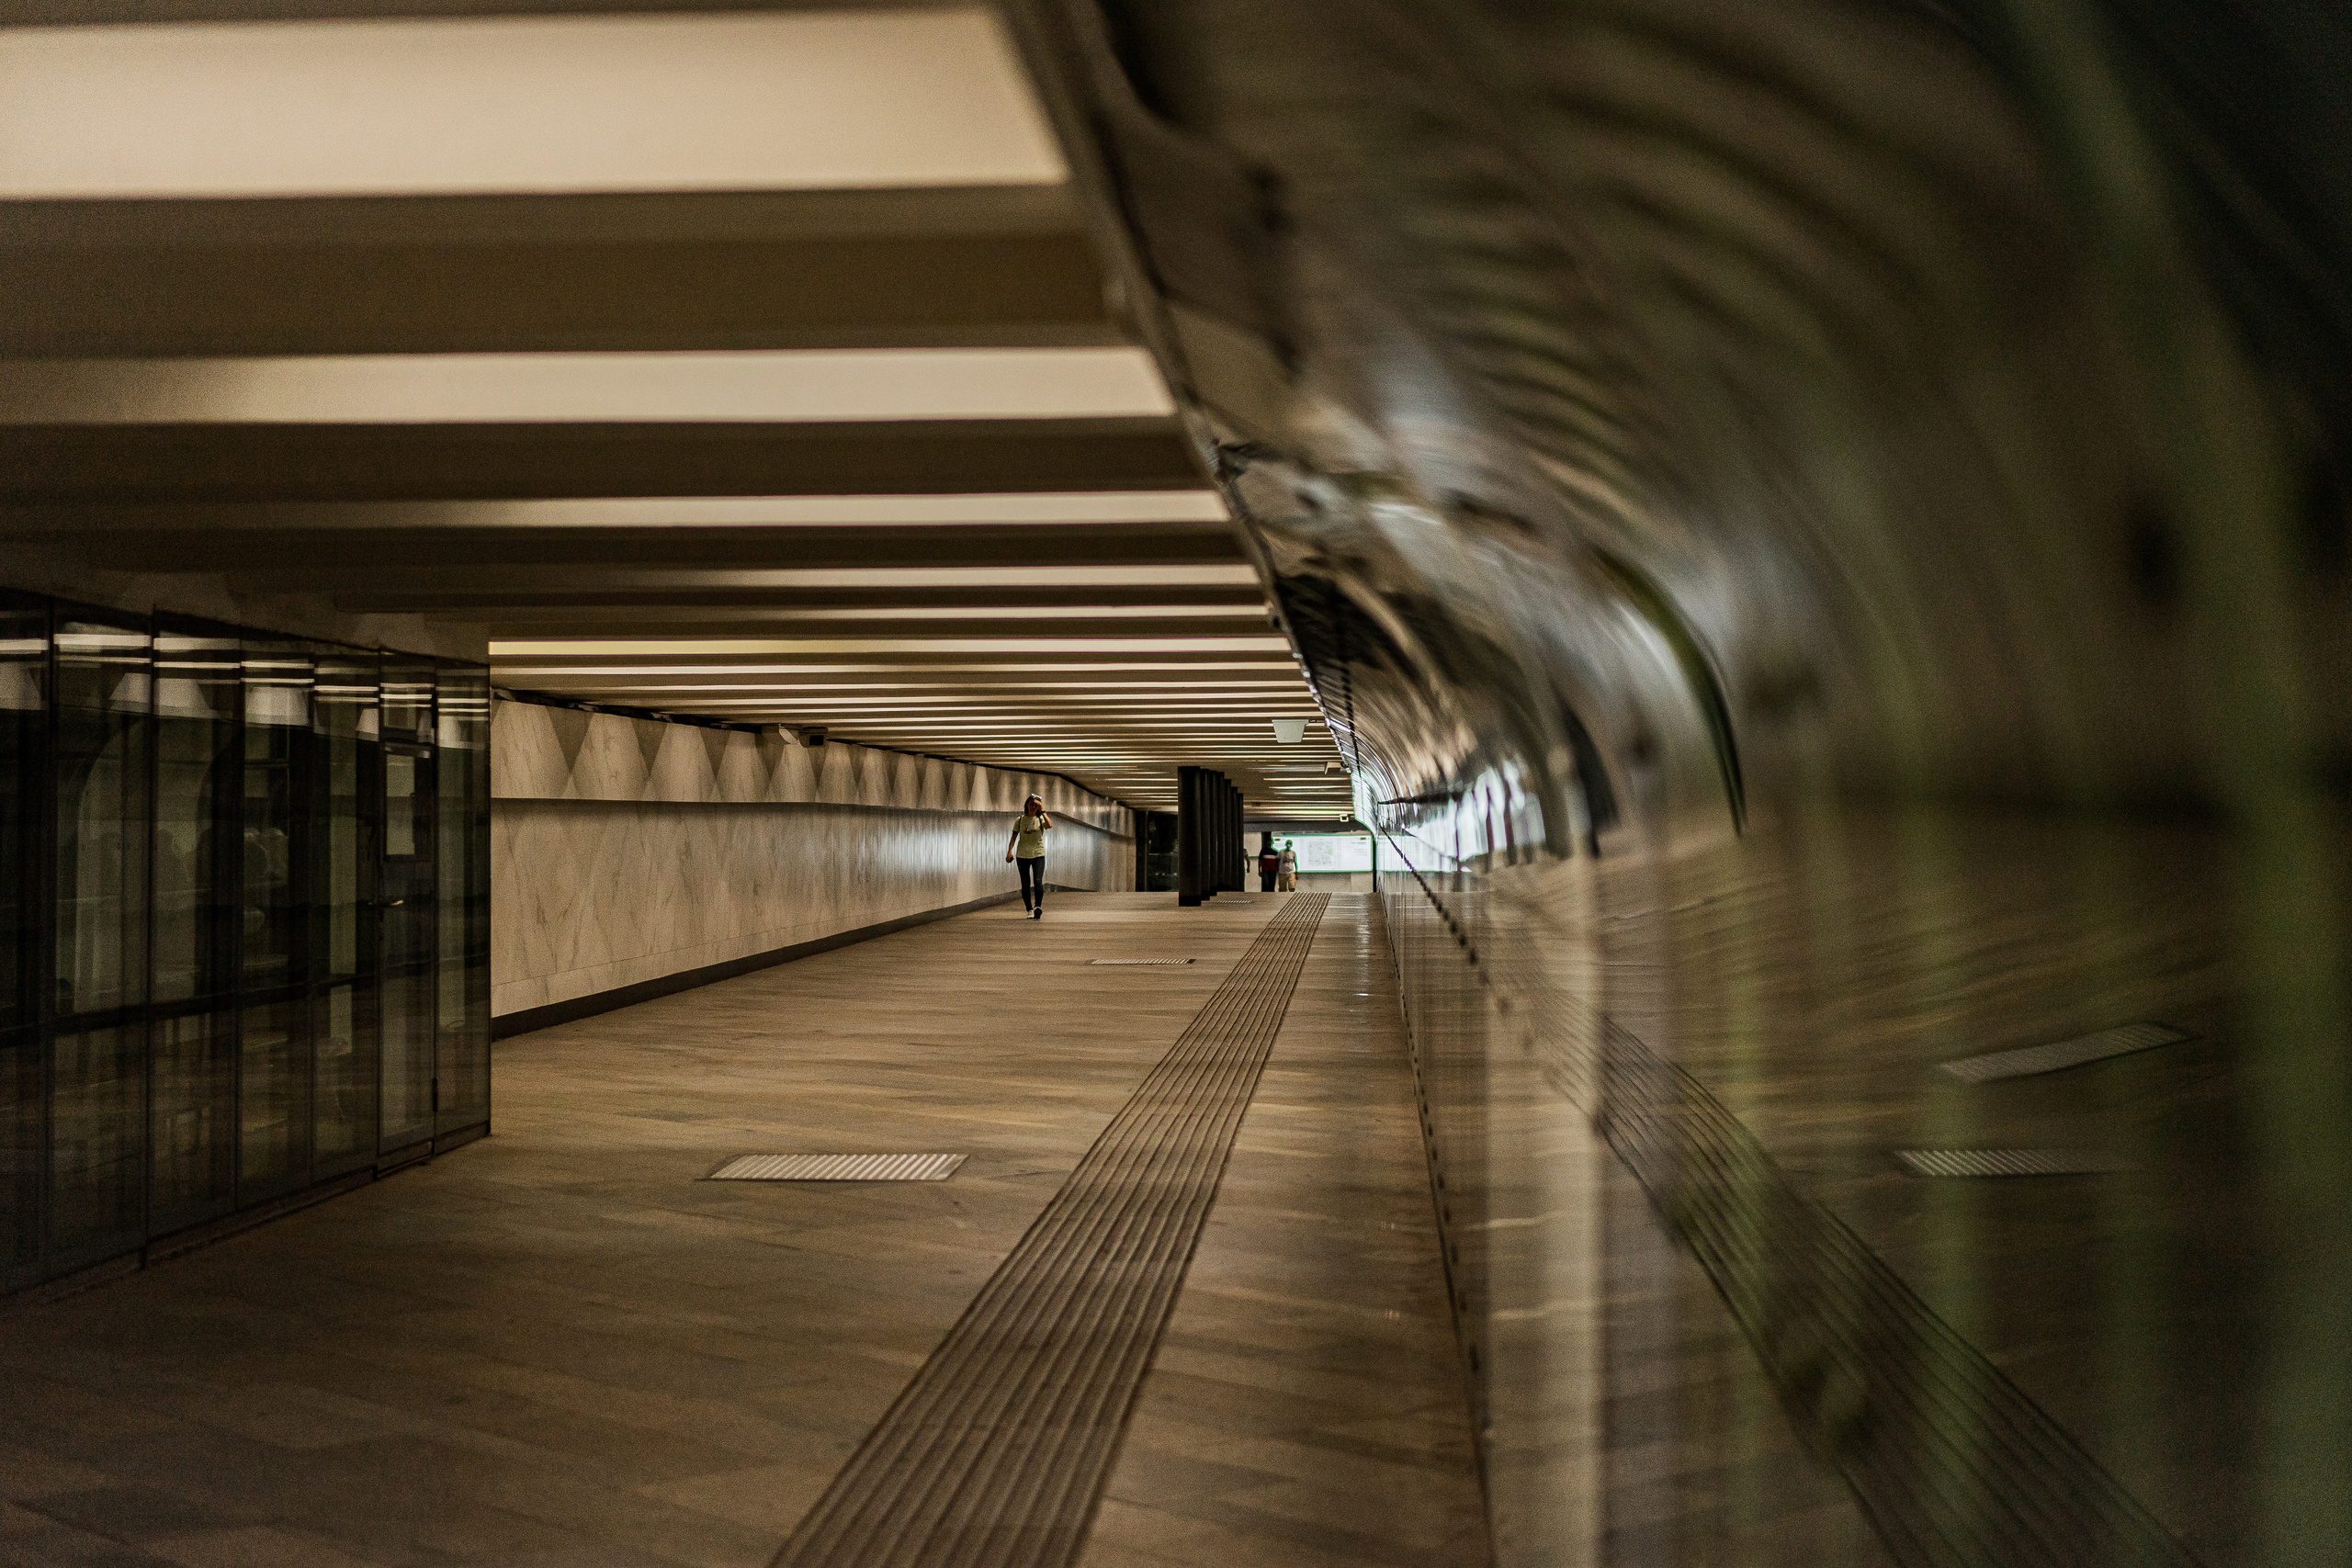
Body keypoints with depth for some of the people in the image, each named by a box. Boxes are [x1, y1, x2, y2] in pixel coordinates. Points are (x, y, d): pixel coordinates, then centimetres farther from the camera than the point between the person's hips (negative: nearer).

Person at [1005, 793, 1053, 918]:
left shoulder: (1040, 819, 1)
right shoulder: (1019, 820, 5)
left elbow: (1049, 826, -20)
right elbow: (1014, 836, 2)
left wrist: (1042, 811, -16)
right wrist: (1009, 850, -11)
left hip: (1038, 855, -1)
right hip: (1022, 855, 1)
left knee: (1038, 881, -18)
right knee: (1025, 884, 2)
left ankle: (1038, 907, -21)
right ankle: (1029, 910, 8)